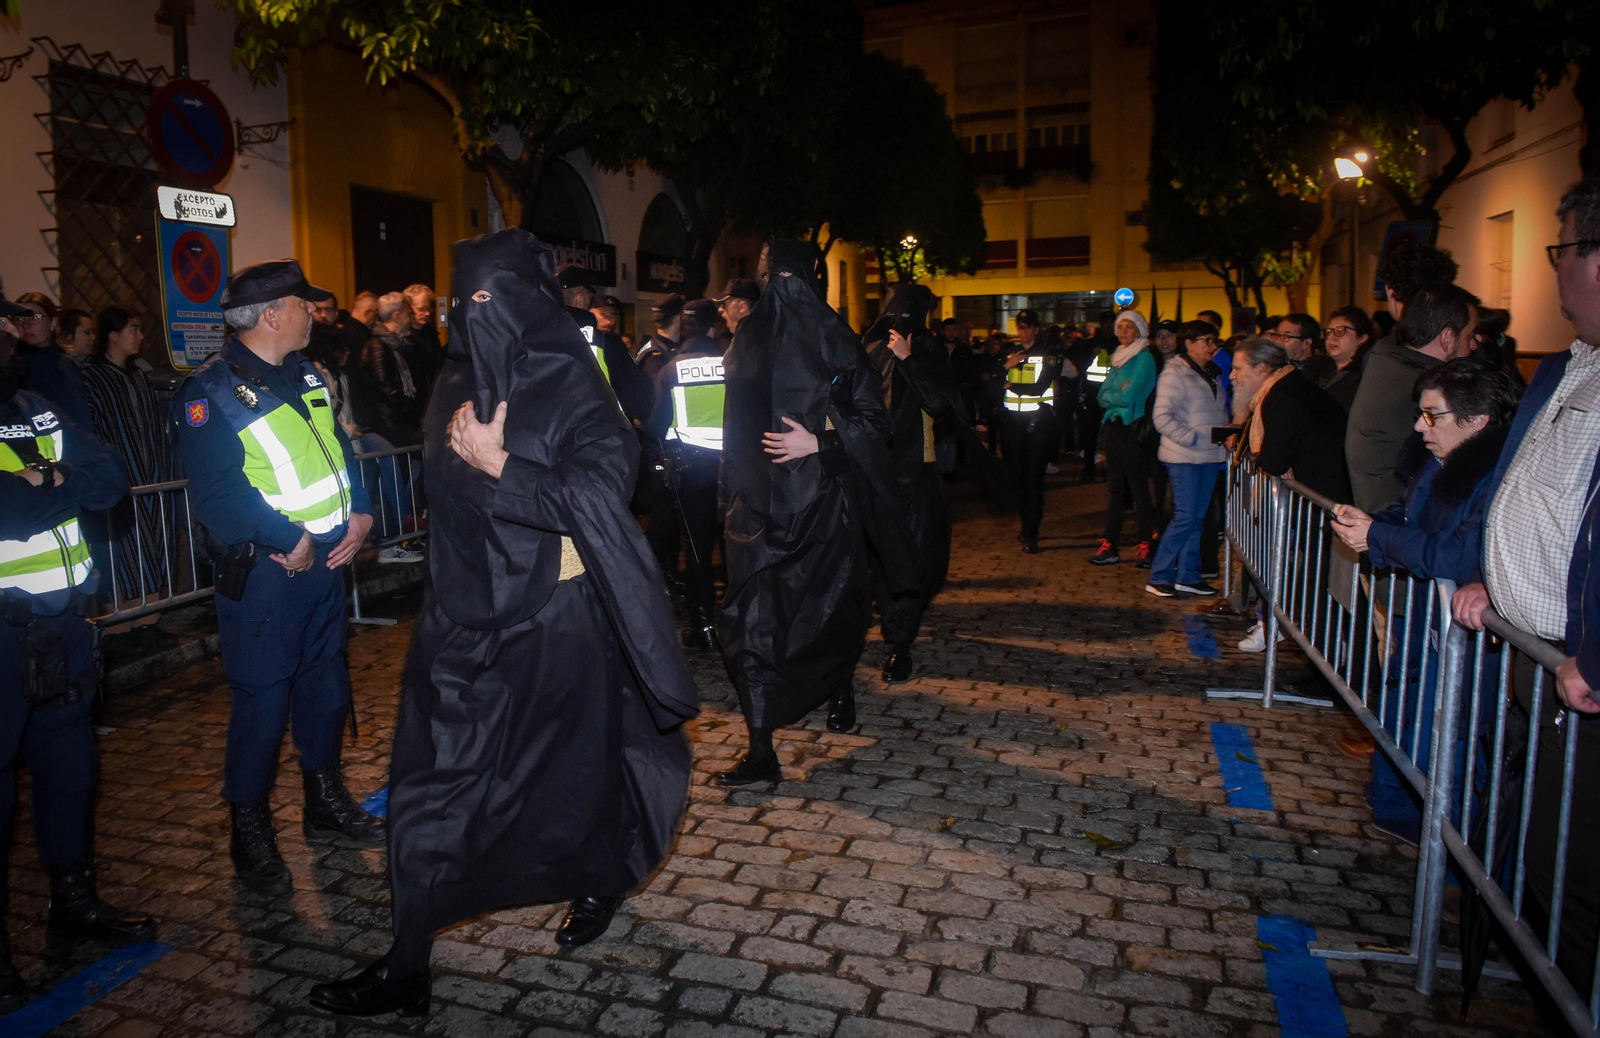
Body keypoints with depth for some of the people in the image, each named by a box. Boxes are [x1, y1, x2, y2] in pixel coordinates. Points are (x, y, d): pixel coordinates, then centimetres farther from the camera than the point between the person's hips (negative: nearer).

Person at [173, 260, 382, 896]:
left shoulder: (306, 374, 10)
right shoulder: (210, 391, -14)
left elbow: (340, 449, 15)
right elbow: (216, 491, -21)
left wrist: (359, 512, -1)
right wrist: (289, 542, -20)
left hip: (327, 557, 8)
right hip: (263, 571, -7)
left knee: (326, 683, 16)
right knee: (262, 700, 0)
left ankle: (325, 804, 33)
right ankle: (250, 832, 18)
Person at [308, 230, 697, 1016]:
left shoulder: (572, 390, -12)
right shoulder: (461, 380, 5)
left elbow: (599, 494, -24)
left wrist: (497, 464, -23)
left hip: (551, 621, -6)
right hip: (467, 618, 6)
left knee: (573, 771, 10)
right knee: (432, 784, 12)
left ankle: (600, 884, 39)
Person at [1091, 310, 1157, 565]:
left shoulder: (1144, 359, -7)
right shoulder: (1118, 357, 16)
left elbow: (1128, 396, -16)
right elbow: (1102, 396, 9)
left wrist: (1110, 396, 0)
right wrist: (1117, 395, -8)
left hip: (1133, 427, -7)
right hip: (1114, 426, 7)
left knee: (1138, 486, -4)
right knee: (1114, 486, 7)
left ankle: (1145, 544, 2)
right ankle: (1110, 544, 9)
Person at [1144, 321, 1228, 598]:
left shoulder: (1213, 374, 15)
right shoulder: (1175, 373, -9)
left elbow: (1221, 412, 24)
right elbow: (1162, 417, -16)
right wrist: (1192, 438, -19)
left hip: (1209, 456, 8)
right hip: (1184, 458, -7)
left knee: (1197, 518, 10)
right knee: (1185, 517, -9)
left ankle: (1187, 576, 17)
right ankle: (1158, 577, 0)